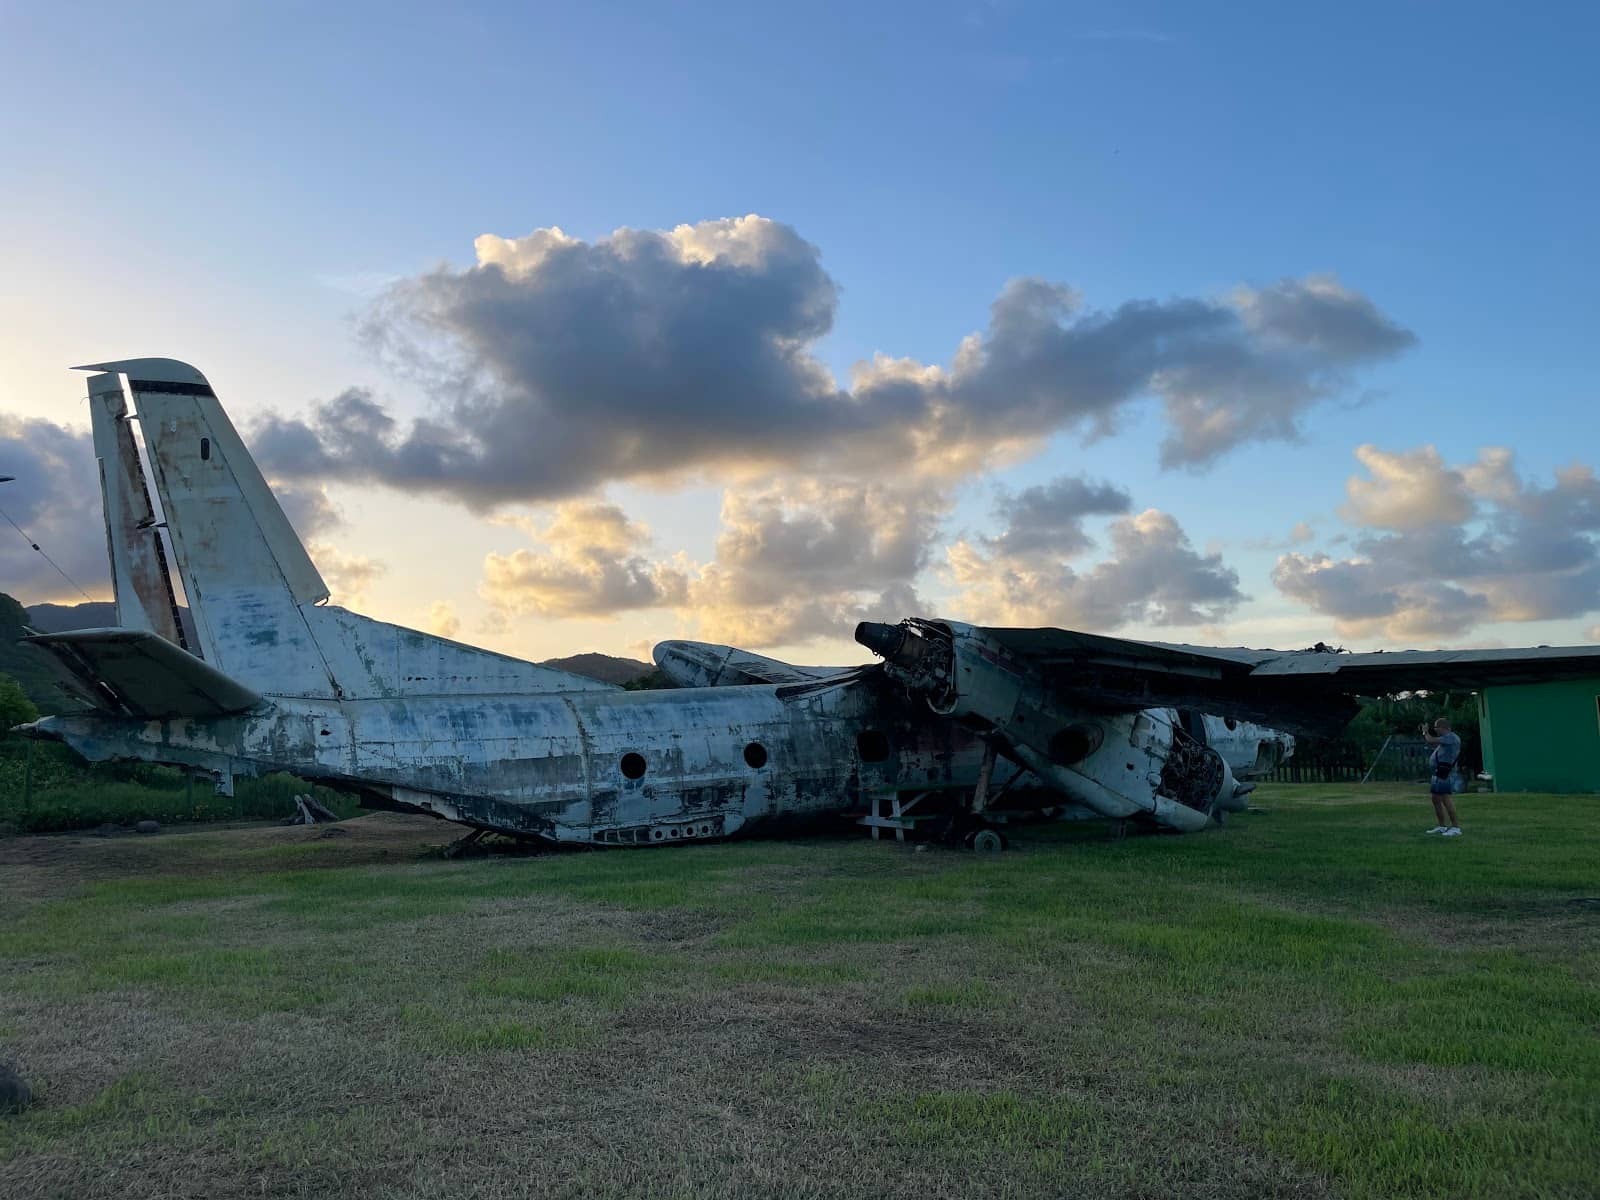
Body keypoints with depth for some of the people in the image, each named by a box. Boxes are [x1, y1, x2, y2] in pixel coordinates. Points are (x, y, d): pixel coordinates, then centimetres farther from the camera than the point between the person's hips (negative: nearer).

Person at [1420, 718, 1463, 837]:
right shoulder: (1446, 738, 19)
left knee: (1445, 798, -14)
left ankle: (1456, 827, -15)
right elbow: (1434, 745, 31)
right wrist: (1426, 733, 22)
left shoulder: (1451, 737, -12)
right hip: (1439, 772, 11)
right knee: (1436, 798, 13)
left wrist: (1425, 732, 2)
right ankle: (1442, 826, 20)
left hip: (1445, 773, -11)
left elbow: (1432, 741, -17)